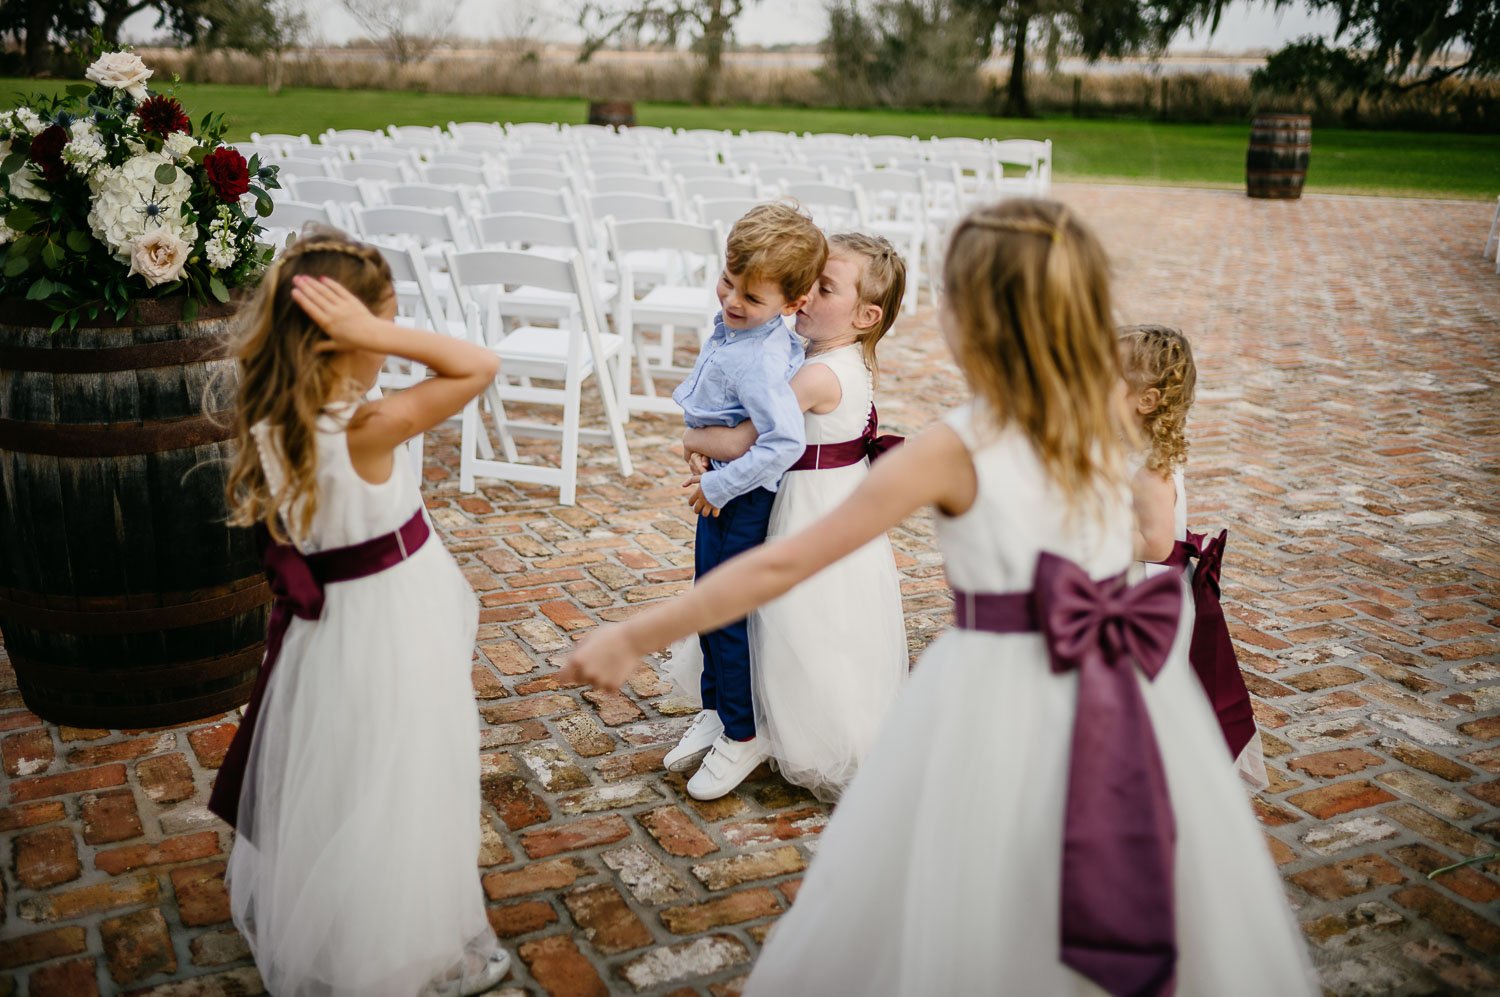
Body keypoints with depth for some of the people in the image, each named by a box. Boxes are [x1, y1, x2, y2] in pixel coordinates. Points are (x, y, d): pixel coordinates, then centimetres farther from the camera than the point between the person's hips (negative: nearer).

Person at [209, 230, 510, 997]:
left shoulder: (269, 423, -8)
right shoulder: (368, 430, -28)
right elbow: (477, 366, -23)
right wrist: (374, 333, -29)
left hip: (324, 622, 7)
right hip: (391, 624, -7)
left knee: (329, 787, 26)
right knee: (396, 798, 11)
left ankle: (300, 936, 49)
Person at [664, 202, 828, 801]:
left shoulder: (759, 362, -31)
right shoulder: (735, 326, -3)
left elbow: (786, 443, -38)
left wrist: (718, 487, -27)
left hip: (743, 496, -9)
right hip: (718, 486, 9)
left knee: (726, 613, 4)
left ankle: (743, 735, 22)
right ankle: (715, 710, 39)